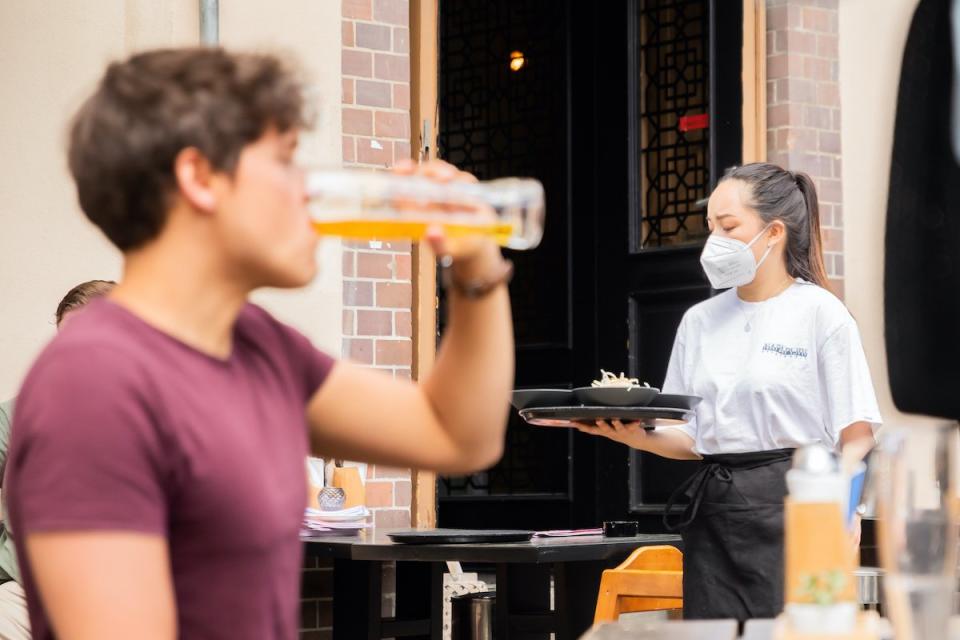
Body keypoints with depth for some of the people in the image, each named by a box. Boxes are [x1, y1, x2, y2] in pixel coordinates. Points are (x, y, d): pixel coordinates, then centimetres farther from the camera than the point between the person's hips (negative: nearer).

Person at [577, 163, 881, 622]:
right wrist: (637, 436, -7)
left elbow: (855, 439, -6)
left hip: (789, 511, -5)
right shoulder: (700, 321, 13)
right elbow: (688, 439, 13)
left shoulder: (821, 313, -3)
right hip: (714, 510, 5)